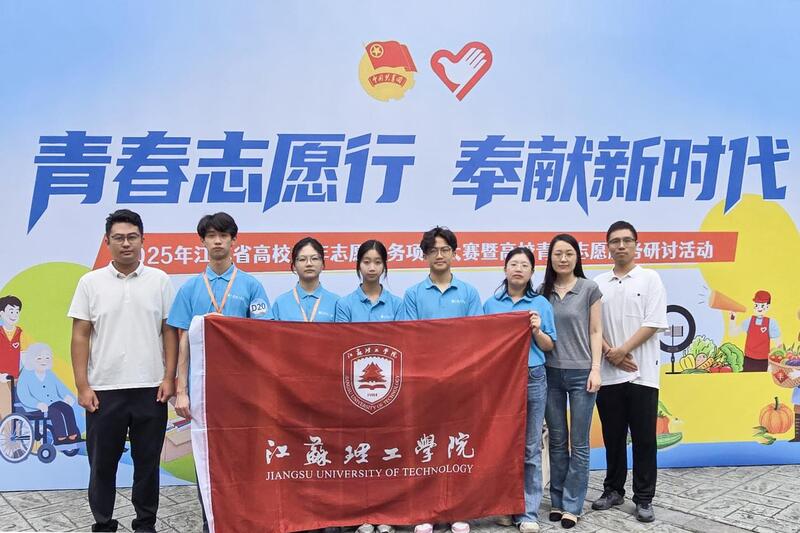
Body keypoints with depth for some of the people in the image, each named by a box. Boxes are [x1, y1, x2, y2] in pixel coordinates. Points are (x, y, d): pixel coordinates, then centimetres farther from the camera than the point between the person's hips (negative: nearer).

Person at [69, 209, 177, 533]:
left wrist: (169, 378, -4)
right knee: (102, 463, 8)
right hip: (104, 390, 0)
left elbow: (170, 332, 4)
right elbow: (80, 336, 1)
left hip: (150, 388, 0)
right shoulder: (91, 282, 2)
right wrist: (82, 386, -4)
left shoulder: (159, 281, 3)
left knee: (147, 462, 9)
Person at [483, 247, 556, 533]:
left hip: (532, 379, -1)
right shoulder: (491, 304, 8)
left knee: (530, 447, 1)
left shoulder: (541, 303, 5)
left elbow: (549, 347, 5)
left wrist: (537, 331, -12)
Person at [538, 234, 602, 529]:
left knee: (578, 443, 3)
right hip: (551, 373, 3)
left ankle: (572, 505, 10)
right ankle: (557, 501, 19)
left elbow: (596, 331, -1)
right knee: (557, 441, 9)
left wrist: (595, 369, -8)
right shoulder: (542, 291, 7)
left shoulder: (589, 288, -1)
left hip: (581, 373, -3)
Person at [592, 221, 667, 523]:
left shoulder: (650, 279, 1)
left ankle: (644, 499, 10)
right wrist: (611, 354, -9)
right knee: (613, 437, 11)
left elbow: (653, 323, -7)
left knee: (643, 438, 2)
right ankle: (613, 490, 23)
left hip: (642, 373, -3)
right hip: (608, 373, 3)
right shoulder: (598, 284, 9)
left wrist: (622, 350, -13)